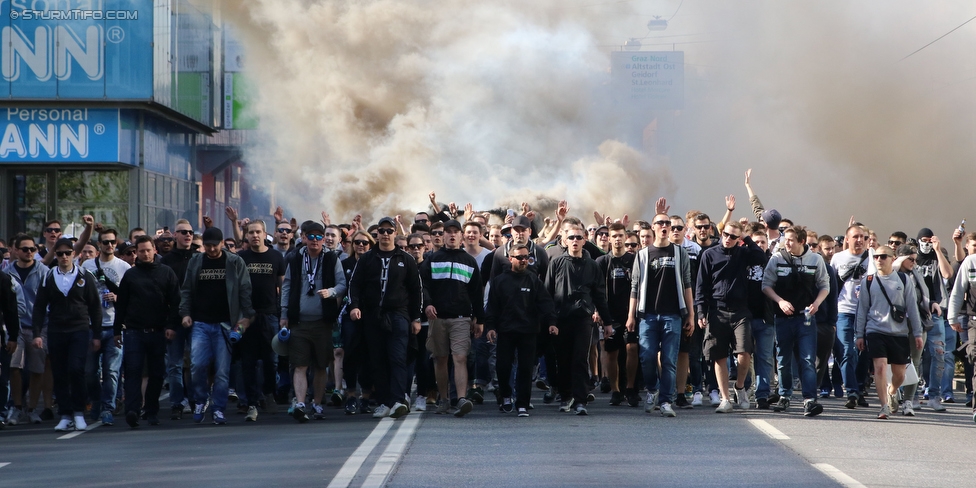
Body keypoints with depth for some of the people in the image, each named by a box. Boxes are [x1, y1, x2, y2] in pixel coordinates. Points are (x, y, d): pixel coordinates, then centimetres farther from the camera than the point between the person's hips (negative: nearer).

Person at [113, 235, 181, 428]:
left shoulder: (166, 273, 7)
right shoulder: (130, 275, 9)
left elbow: (175, 302, 4)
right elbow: (121, 304, 11)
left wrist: (172, 326, -7)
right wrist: (117, 331, 8)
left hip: (158, 332, 0)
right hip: (134, 331, 0)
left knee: (157, 374, 5)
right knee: (133, 371, -11)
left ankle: (152, 412, 13)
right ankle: (132, 410, -18)